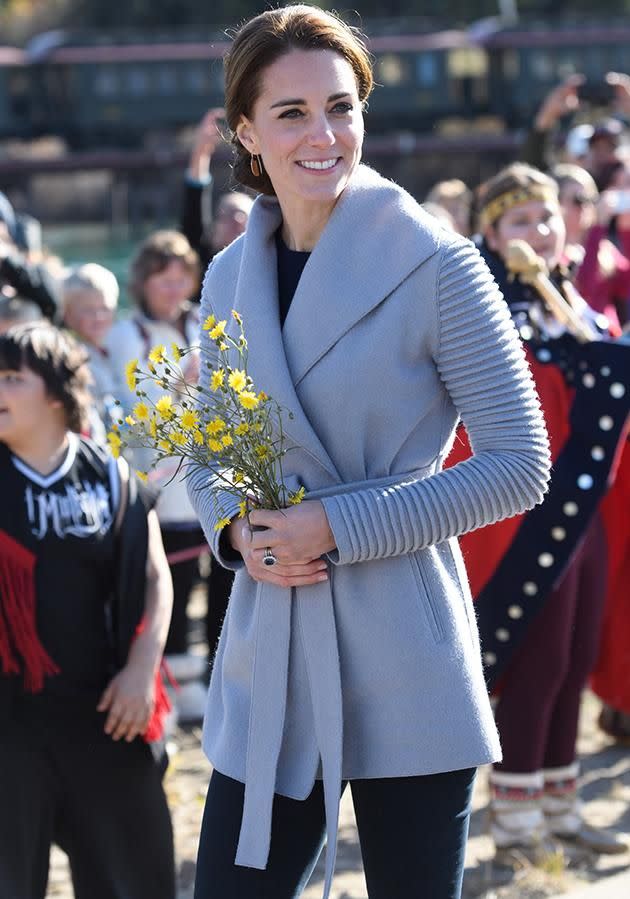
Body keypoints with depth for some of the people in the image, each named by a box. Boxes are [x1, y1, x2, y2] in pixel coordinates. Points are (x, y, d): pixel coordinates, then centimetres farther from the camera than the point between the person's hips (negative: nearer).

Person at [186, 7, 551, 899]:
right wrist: (238, 528, -5)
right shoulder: (230, 278, 7)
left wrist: (338, 526, -15)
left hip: (402, 664, -4)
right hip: (270, 660, 4)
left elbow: (520, 466, -10)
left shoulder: (435, 264, -9)